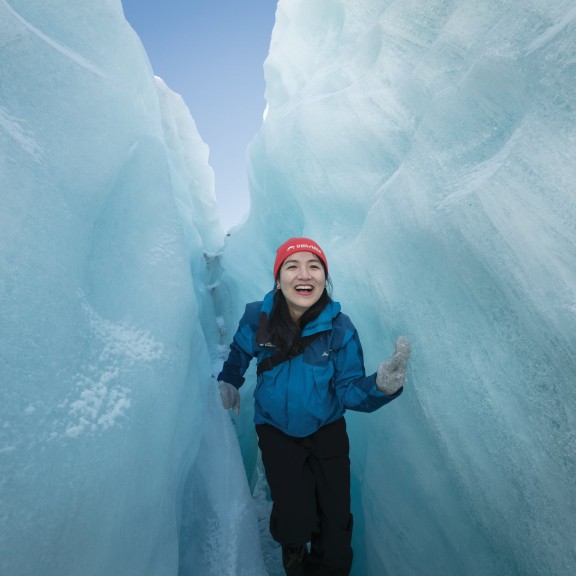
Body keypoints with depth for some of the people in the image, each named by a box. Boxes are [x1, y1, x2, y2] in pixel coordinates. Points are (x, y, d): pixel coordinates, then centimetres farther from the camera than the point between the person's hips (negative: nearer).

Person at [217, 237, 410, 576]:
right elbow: (239, 354, 5)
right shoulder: (258, 317, -17)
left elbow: (349, 391, -19)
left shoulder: (340, 329, -19)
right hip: (276, 432, 0)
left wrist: (382, 385, -37)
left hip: (327, 431, 1)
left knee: (336, 520, 6)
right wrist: (228, 383, -6)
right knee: (295, 521, -2)